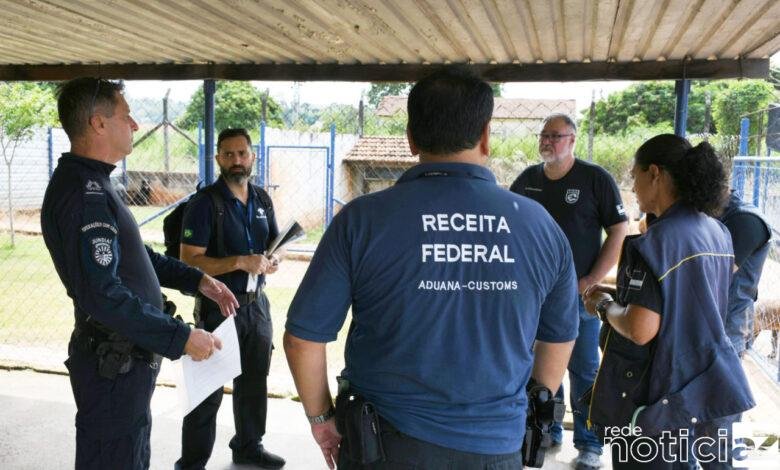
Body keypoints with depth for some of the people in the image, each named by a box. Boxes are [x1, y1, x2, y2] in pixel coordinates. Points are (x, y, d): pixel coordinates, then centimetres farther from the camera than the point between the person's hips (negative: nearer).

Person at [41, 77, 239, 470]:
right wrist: (181, 338, -25)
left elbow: (136, 257, 18)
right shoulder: (84, 193, -23)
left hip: (127, 356, 10)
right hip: (113, 365, -10)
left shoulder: (92, 184, 10)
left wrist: (198, 281, 8)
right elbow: (102, 294, -31)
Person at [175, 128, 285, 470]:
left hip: (257, 303, 6)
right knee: (208, 389, 3)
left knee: (254, 381, 19)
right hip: (219, 306, -6)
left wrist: (273, 261, -6)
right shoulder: (205, 202, -12)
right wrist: (240, 262, -27)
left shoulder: (262, 199, 6)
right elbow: (189, 261, -18)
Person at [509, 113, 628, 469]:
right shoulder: (528, 178, 7)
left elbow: (619, 231, -6)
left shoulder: (595, 178, -6)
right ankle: (547, 430, 30)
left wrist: (592, 280, -12)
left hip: (578, 292, -4)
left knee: (583, 371, 3)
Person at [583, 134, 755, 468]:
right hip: (707, 389, 8)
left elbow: (640, 330, -27)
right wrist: (623, 295, 12)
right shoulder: (717, 232, 5)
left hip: (659, 398, -8)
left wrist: (605, 305, -8)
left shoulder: (657, 241, -21)